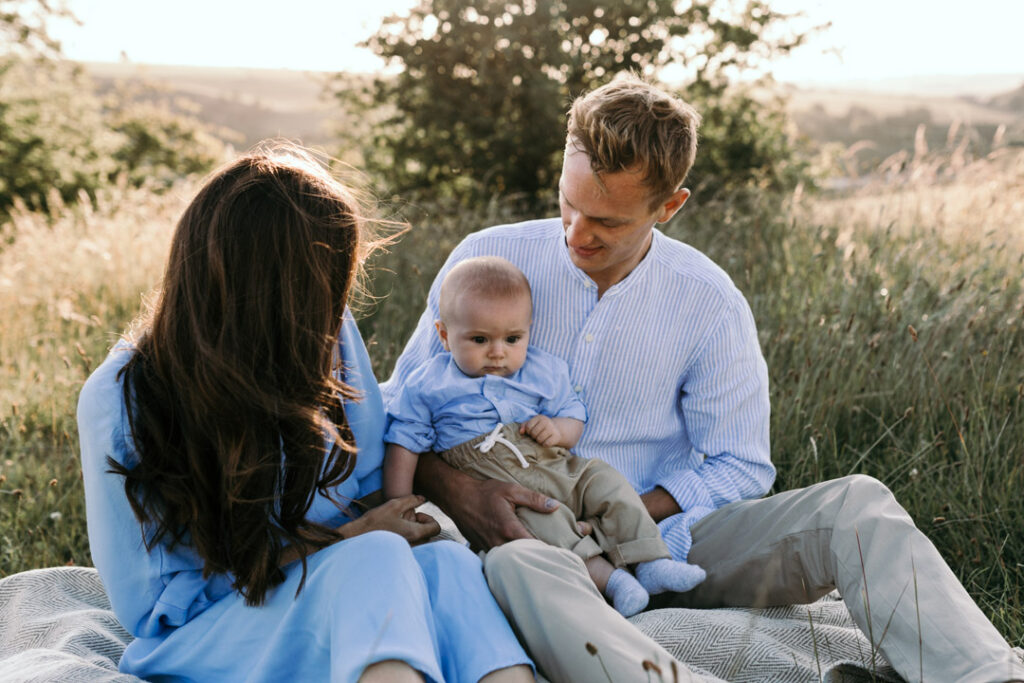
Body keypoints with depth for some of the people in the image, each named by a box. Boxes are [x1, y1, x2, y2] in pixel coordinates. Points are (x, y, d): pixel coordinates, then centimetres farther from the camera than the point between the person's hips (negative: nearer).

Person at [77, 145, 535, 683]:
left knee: (447, 563, -30)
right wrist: (347, 540, -14)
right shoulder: (120, 401, -15)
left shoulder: (325, 333, -1)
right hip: (209, 633, -4)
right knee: (378, 558, -34)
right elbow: (152, 610, -9)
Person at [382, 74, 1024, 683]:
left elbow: (739, 467, 3)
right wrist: (455, 489, -18)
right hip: (529, 537, -1)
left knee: (856, 505, -20)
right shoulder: (488, 261, -2)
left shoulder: (710, 303, -2)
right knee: (515, 566, -40)